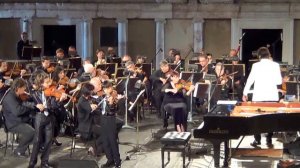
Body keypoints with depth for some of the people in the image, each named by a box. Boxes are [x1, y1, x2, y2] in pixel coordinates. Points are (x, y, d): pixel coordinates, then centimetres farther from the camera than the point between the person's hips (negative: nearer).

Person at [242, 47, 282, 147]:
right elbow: (279, 81, -2)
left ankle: (257, 140, 13)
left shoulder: (256, 65, -4)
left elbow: (250, 80, -3)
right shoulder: (275, 65, -2)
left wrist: (245, 93, 6)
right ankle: (269, 140, 11)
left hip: (259, 96, 0)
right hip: (272, 96, 1)